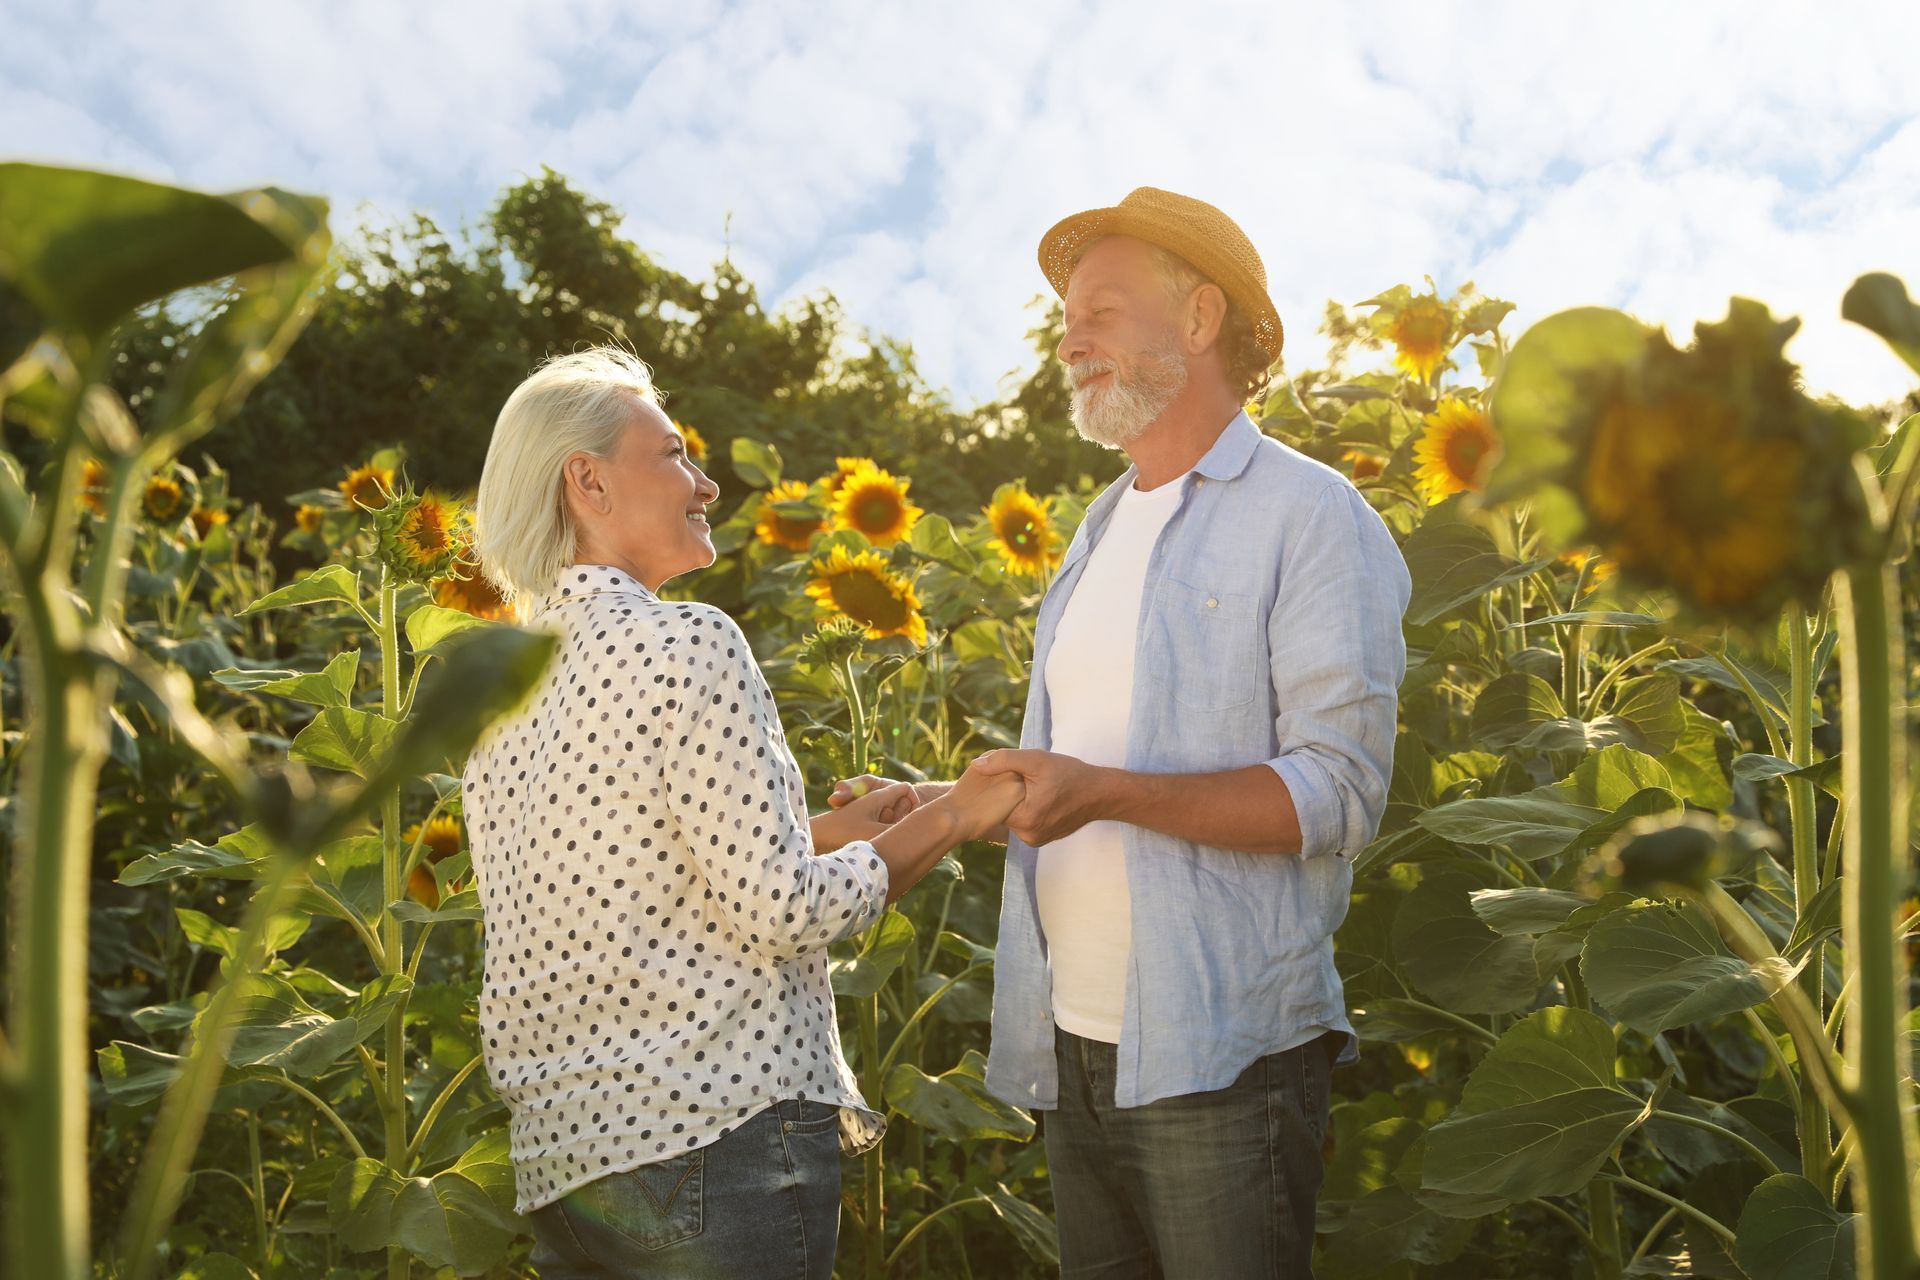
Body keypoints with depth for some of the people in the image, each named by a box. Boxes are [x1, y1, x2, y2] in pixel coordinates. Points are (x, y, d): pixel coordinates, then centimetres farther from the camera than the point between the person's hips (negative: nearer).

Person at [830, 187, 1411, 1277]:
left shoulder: (1311, 517, -8)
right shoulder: (1104, 531, 17)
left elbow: (1338, 796, -17)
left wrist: (1108, 792, -27)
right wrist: (933, 806, 5)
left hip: (1221, 1055, -7)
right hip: (1076, 1048, 7)